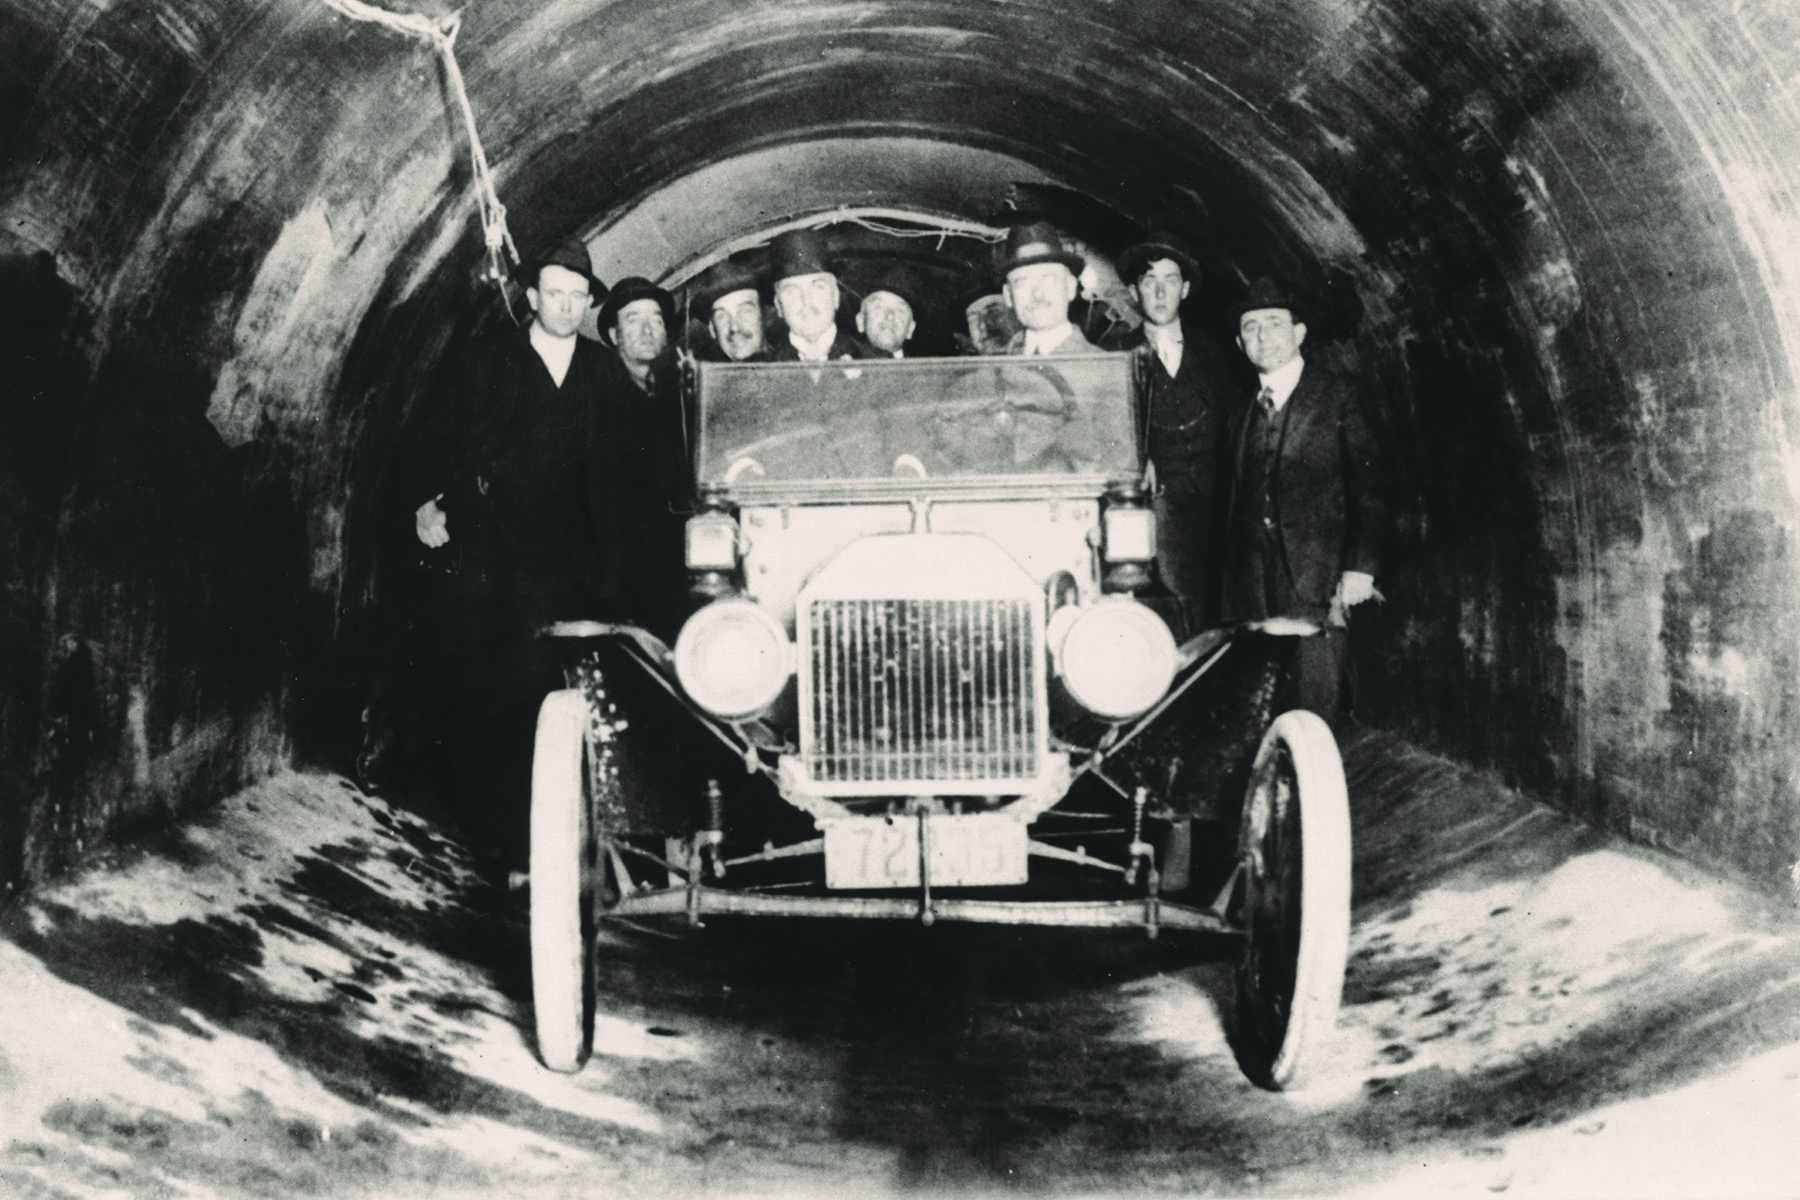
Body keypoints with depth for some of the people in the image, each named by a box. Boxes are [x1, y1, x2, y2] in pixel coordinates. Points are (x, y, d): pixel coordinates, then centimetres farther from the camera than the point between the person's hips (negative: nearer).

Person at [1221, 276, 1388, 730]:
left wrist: (1359, 567, -10)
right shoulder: (1243, 413, 17)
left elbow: (1367, 484, -1)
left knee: (1314, 704, -6)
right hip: (1254, 587, 4)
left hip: (1316, 580, -4)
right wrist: (1230, 598, 12)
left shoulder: (1335, 395, 4)